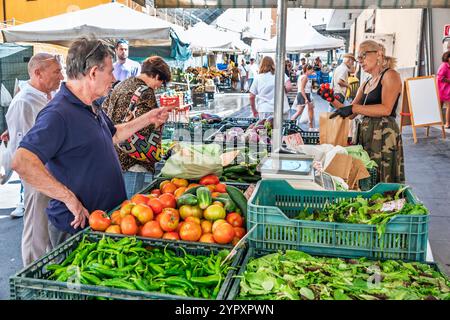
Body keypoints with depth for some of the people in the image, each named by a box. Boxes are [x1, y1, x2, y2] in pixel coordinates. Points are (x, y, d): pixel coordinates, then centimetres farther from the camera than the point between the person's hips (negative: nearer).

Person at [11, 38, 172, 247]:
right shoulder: (58, 114, -25)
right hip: (76, 228, -9)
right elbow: (22, 162, -35)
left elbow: (113, 135, 28)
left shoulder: (92, 108, 9)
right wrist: (69, 198, -31)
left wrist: (147, 119, 22)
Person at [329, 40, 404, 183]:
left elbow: (386, 109, -17)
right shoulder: (366, 84, 20)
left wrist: (353, 108, -19)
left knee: (381, 182, -7)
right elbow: (351, 114, 18)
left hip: (384, 134, -7)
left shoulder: (390, 75, -1)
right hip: (365, 134, 7)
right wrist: (333, 100, 5)